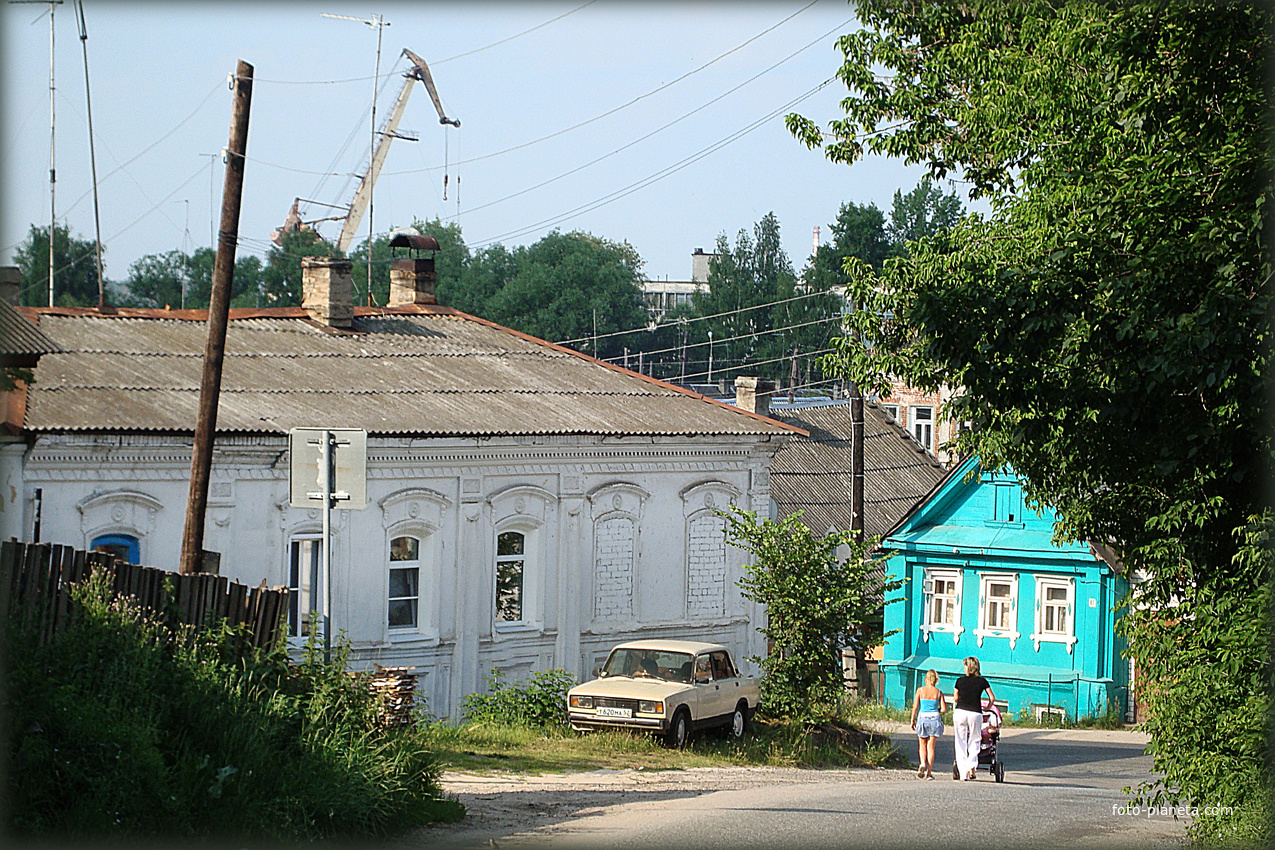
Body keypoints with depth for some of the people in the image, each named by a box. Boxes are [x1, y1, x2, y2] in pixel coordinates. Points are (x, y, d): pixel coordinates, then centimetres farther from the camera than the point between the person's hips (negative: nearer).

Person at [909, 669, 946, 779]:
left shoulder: (920, 690, -2)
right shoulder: (939, 692, 1)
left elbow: (915, 706, -4)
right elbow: (944, 708, 0)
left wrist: (912, 720, 4)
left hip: (923, 717, -1)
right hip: (935, 718, 1)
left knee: (922, 745, 13)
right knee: (931, 746, 5)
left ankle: (923, 763, -13)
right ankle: (929, 772, 0)